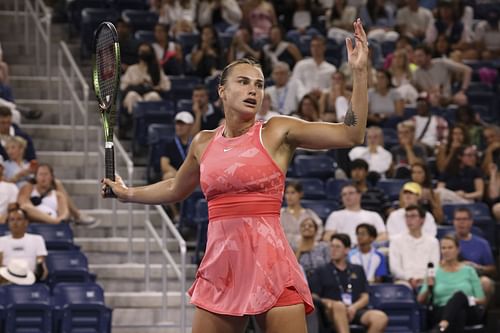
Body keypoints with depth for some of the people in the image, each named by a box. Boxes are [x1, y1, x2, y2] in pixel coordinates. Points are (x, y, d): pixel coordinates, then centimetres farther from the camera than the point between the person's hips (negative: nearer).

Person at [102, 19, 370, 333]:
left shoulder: (278, 132, 2)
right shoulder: (204, 143, 14)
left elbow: (351, 134, -6)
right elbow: (175, 189, 35)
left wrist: (360, 71, -12)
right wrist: (127, 193, 38)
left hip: (270, 267, -4)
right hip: (220, 269, 4)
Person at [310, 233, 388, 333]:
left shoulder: (358, 270, 26)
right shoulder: (321, 272, 20)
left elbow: (365, 298, 17)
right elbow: (313, 298, 10)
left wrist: (354, 307, -5)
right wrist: (327, 302, -12)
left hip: (355, 310, 2)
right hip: (333, 313, -2)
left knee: (381, 318, -30)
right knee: (339, 306, -40)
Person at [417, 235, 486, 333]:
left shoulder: (469, 271, 16)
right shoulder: (435, 273, 19)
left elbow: (482, 300, 14)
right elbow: (421, 300, 12)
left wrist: (472, 300, -9)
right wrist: (429, 288, -9)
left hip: (470, 312, 0)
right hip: (442, 312, 1)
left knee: (459, 295, -39)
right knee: (459, 313, -40)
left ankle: (444, 325, -65)